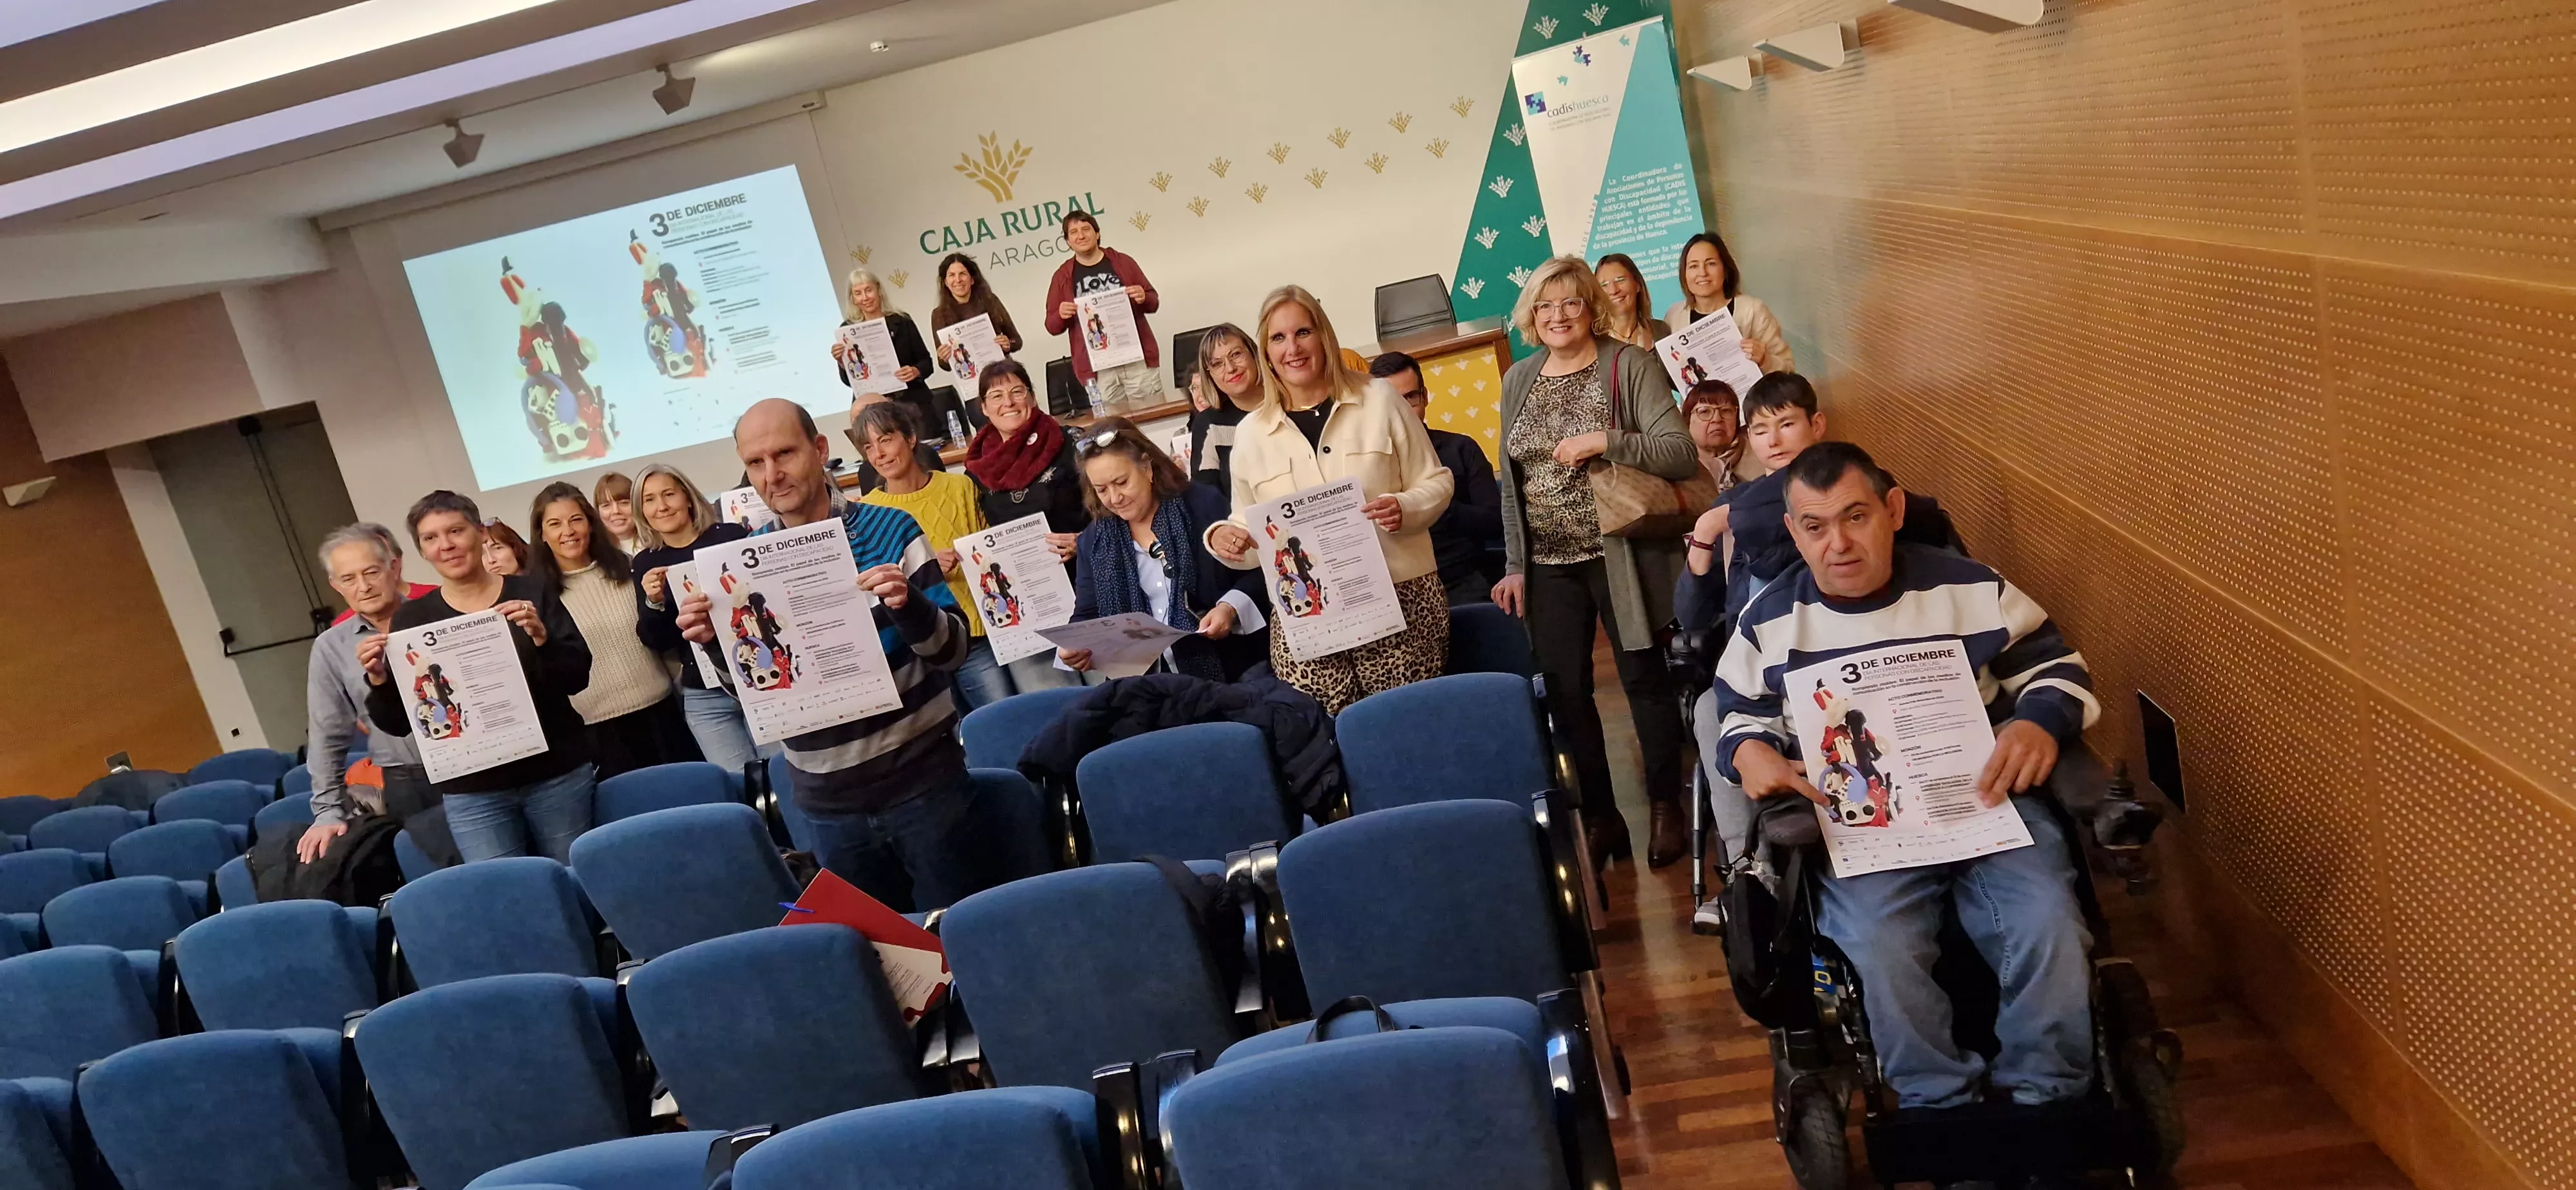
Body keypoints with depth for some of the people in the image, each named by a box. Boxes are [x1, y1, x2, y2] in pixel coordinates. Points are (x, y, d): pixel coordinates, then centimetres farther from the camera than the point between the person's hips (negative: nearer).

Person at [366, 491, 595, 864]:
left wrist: (541, 637, -21)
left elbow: (578, 677, -5)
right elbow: (398, 724, 4)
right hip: (471, 790, 0)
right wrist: (378, 681, -15)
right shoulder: (412, 618, 3)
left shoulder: (530, 593, 1)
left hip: (556, 773, 0)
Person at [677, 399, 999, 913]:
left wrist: (908, 605, -27)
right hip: (828, 799, 3)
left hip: (923, 779, -2)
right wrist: (714, 642, -14)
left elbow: (953, 650, -7)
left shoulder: (891, 530, -6)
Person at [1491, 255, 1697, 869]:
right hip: (1549, 564, 4)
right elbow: (1511, 482, 12)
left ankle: (1665, 808, 21)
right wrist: (1515, 565, 9)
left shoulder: (1630, 366, -6)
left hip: (1621, 556, -4)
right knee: (1564, 691, 5)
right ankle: (1600, 817, 19)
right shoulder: (1518, 379, 9)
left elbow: (1680, 454, -15)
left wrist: (1604, 440, -25)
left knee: (1644, 678, 5)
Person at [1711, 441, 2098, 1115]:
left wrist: (2041, 722, -9)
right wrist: (1751, 752, -7)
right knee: (1879, 947, -32)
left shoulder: (1971, 589, 7)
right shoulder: (1769, 622, 8)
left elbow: (2057, 669, 14)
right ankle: (1945, 1113, -13)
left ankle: (2047, 1106, -5)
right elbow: (1740, 717, 19)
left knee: (2048, 927, -27)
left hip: (1986, 799, 1)